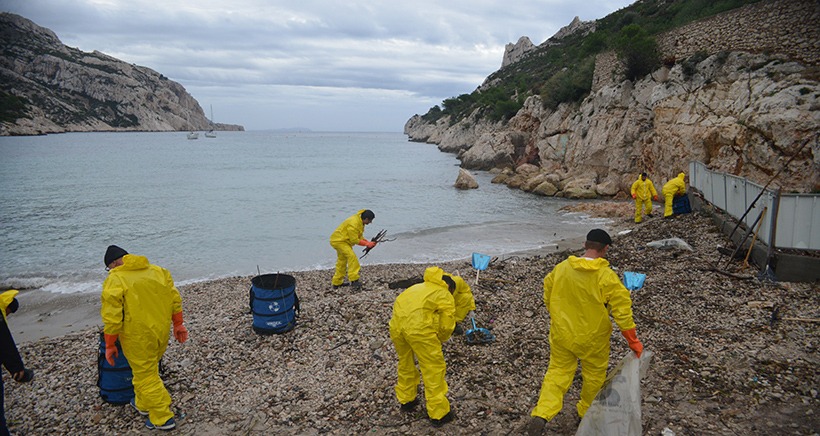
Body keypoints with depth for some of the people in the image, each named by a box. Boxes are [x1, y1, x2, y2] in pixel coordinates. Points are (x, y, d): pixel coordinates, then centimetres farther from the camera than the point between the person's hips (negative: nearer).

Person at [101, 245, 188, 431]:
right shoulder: (157, 271, 5)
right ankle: (143, 404, 43)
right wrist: (178, 324, 15)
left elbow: (112, 317, -15)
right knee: (149, 370, 25)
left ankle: (163, 418, 12)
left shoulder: (115, 280, -13)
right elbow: (175, 299, 7)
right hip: (161, 332, 7)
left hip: (138, 338, -6)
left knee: (146, 376, 6)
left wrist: (109, 345, -5)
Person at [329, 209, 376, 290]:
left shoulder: (360, 222, 6)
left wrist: (368, 242, -1)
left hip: (340, 241, 11)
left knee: (342, 262, 17)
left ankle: (336, 283, 28)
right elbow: (354, 240, -24)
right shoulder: (354, 223, -27)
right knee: (352, 256, -22)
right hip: (339, 241, -11)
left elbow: (359, 237, 12)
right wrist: (367, 244, -19)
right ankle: (354, 280, -25)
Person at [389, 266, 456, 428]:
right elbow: (447, 325, 8)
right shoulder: (446, 297, 16)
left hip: (396, 324, 6)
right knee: (434, 369, 7)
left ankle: (406, 400, 42)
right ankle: (438, 413, 13)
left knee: (405, 363, 27)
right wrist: (438, 341, 27)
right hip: (418, 327, -6)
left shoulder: (419, 287, 33)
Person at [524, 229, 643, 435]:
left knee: (558, 371, 13)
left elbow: (548, 296, 5)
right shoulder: (606, 276, -20)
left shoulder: (561, 268, -7)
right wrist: (633, 340, -7)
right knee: (594, 375, 20)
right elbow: (622, 310, -18)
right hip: (592, 337, -3)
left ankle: (541, 415, -1)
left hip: (561, 333, 3)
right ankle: (587, 413, 38)